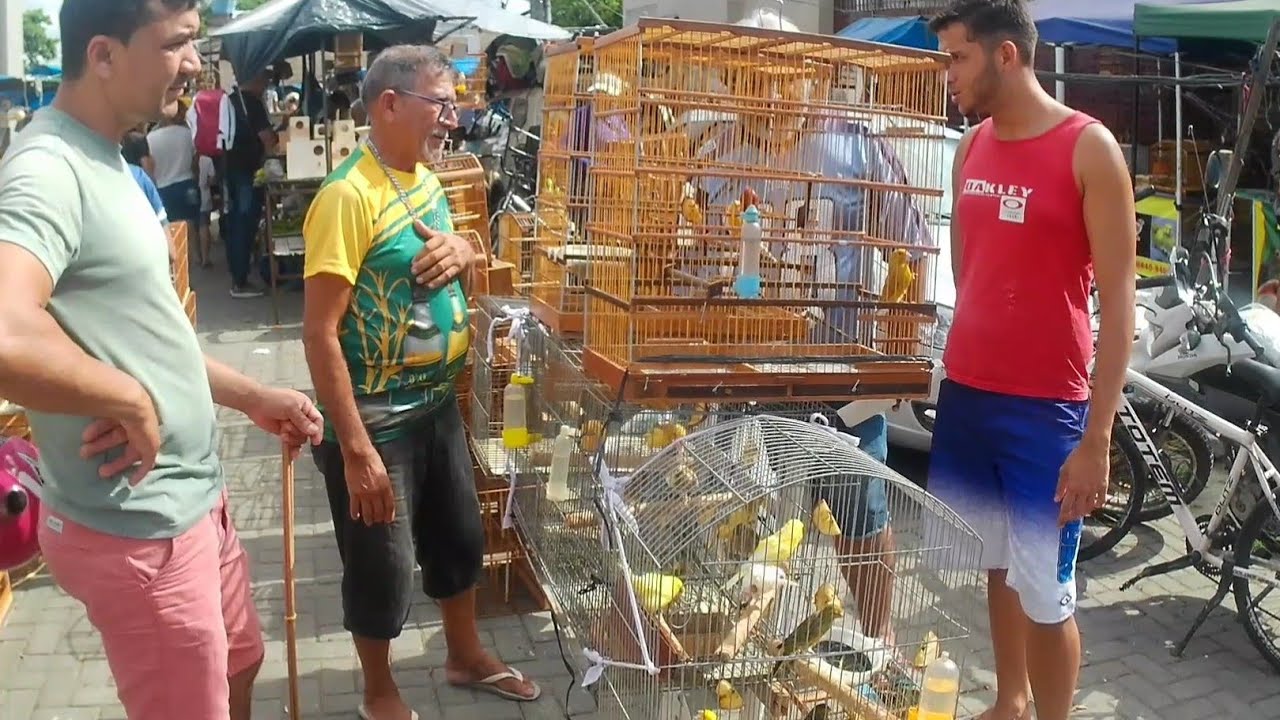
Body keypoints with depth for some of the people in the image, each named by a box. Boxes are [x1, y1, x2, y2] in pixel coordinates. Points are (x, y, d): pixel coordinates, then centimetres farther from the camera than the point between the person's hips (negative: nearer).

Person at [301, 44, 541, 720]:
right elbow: (319, 332, -24)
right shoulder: (349, 195, -22)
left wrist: (462, 252, -5)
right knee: (382, 565, 9)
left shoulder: (427, 180, 5)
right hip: (376, 420, -8)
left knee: (459, 537, 22)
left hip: (438, 404, 8)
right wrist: (356, 449, -26)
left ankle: (466, 657, 45)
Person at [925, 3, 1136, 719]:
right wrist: (961, 372, 14)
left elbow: (1119, 300, -11)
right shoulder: (972, 148, 8)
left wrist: (1097, 438, -16)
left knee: (1045, 593, 1)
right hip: (966, 393, 6)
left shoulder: (1090, 149, -10)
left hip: (1046, 408, -6)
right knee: (997, 566, 18)